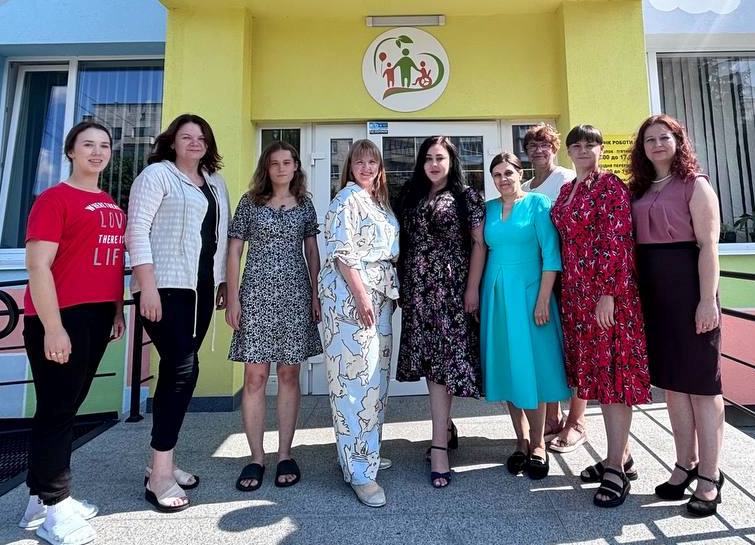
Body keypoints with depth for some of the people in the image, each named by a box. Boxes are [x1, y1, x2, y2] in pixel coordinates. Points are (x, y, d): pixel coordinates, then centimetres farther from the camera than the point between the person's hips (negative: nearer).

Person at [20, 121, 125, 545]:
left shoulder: (113, 206, 15)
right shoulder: (54, 198, -7)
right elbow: (38, 265, -13)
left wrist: (118, 311, 16)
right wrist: (52, 327, -17)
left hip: (98, 317, 7)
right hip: (60, 319, -7)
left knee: (68, 407, 14)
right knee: (57, 409, 1)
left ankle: (45, 499, 28)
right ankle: (52, 508, 15)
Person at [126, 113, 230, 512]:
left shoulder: (216, 183, 19)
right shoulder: (156, 174, -1)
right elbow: (137, 229, -10)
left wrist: (223, 282, 15)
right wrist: (147, 285, -18)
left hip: (200, 288, 7)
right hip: (166, 287, -6)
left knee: (177, 370, 9)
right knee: (183, 369, -12)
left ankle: (161, 461, 21)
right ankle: (160, 474, 1)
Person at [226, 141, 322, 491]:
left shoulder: (305, 205, 11)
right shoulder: (249, 202, 6)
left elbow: (312, 252, 11)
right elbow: (234, 252, 4)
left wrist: (316, 294, 2)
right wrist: (233, 298, -3)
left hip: (295, 295, 1)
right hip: (257, 294, -1)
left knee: (289, 374, 5)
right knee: (255, 376, 0)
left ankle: (285, 454, 17)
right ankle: (256, 458, 13)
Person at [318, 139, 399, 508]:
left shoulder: (380, 202, 20)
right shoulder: (347, 199, -4)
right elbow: (341, 250, -14)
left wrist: (391, 292, 16)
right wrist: (361, 293, -21)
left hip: (380, 295, 9)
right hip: (350, 294, -9)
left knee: (374, 375, 12)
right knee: (355, 377, -7)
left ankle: (366, 451, 26)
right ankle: (359, 471, 1)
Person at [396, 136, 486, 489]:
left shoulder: (467, 197, 4)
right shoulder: (411, 197, 15)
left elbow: (477, 245, -2)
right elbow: (404, 245, 14)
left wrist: (473, 289, -11)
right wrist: (403, 287, 9)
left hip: (450, 287, -4)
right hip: (418, 290, 4)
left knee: (443, 361, -7)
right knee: (431, 360, 9)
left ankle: (439, 446, -2)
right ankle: (446, 427, 27)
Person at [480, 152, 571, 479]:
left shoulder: (537, 204, -1)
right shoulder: (488, 209, 11)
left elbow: (551, 255, -7)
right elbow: (481, 253, 10)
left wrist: (543, 299, -13)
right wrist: (476, 296, 3)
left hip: (528, 291, -4)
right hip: (495, 294, 4)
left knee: (531, 365, 1)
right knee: (506, 367, 8)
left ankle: (538, 444, 18)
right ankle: (521, 441, 23)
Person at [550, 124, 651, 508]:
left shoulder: (611, 186, -5)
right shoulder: (566, 191, 16)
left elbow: (616, 243, -13)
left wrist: (608, 294, -19)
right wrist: (565, 293, 14)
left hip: (607, 291, -8)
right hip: (576, 294, 8)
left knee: (613, 370, -2)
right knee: (594, 370, 12)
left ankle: (617, 466, 9)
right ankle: (621, 457, 27)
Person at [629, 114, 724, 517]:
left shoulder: (694, 184, -2)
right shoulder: (639, 189, 14)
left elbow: (708, 244, -10)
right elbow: (633, 242, 11)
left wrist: (708, 299, -17)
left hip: (687, 287, -5)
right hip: (652, 291, 6)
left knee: (700, 381, 3)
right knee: (671, 381, 12)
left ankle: (710, 476, 16)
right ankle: (685, 465, 26)